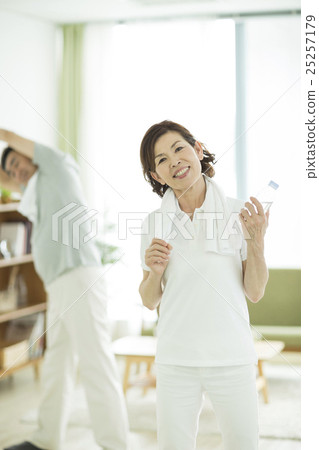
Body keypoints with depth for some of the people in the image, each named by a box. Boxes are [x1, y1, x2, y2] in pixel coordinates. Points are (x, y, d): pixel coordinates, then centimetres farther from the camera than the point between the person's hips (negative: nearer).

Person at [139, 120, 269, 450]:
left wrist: (255, 241, -14)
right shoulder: (155, 223, 3)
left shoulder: (238, 212, -1)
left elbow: (255, 293, -1)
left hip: (231, 357, -1)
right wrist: (154, 271, -11)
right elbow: (150, 301, 8)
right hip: (175, 359, 1)